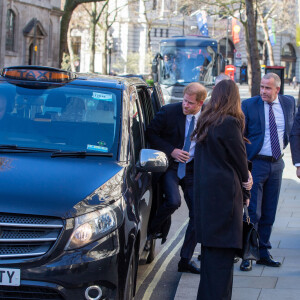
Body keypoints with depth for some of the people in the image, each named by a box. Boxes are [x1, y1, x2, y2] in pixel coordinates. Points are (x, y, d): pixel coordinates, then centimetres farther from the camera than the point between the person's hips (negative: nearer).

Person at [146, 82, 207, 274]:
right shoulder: (169, 112, -10)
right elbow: (151, 133, -4)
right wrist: (171, 150, -15)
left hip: (193, 169, 3)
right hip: (171, 165, -3)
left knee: (198, 215, -1)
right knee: (173, 201, -28)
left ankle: (186, 260, 11)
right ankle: (150, 230, 1)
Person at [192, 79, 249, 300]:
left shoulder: (206, 122, 10)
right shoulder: (230, 124, -14)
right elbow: (239, 160, -6)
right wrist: (244, 193, 8)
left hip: (205, 194, 8)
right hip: (224, 195, -8)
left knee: (210, 252, 15)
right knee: (222, 252, -5)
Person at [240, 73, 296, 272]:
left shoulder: (289, 103, 4)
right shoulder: (249, 105, -7)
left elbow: (292, 128, 22)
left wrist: (285, 143, 11)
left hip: (277, 164, 4)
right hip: (256, 164, -4)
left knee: (269, 213, 11)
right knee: (252, 212, -5)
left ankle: (263, 253, 21)